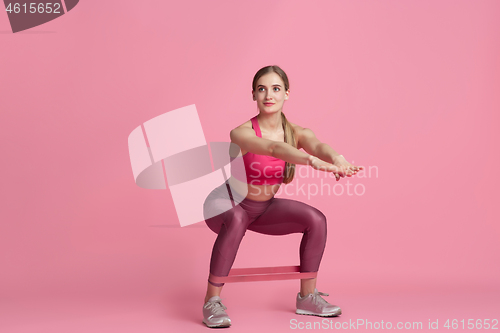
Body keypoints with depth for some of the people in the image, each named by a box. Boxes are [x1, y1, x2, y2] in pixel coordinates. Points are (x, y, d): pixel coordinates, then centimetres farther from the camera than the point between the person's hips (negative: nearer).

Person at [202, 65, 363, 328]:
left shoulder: (297, 133, -12)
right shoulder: (241, 133, -27)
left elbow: (317, 145, -36)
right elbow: (274, 148, -47)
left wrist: (337, 158, -60)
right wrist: (315, 162, -65)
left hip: (264, 208, 5)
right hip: (227, 204, -5)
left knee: (316, 219, -13)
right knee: (236, 220, -39)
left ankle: (307, 297, 3)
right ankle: (212, 301, -24)